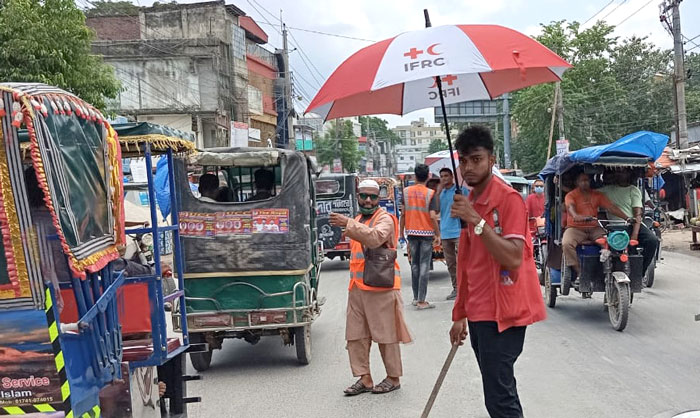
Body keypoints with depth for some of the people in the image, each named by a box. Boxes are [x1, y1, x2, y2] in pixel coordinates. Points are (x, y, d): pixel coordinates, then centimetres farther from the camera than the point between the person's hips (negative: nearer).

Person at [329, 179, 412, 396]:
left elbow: (375, 237, -30)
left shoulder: (385, 219, -7)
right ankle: (365, 378, 17)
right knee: (355, 335, 8)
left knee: (386, 334, 1)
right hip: (357, 287, 8)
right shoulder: (357, 221, 19)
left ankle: (393, 378, 14)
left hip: (380, 287, -8)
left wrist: (348, 224, -35)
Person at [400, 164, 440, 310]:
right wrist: (438, 234, -3)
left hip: (411, 232, 3)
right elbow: (432, 216, -12)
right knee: (424, 266, 0)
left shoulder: (406, 191, 0)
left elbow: (403, 214, 2)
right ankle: (421, 301, -1)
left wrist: (401, 231, 12)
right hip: (426, 233, -3)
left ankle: (415, 298, 20)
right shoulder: (430, 193, -9)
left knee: (414, 264, 15)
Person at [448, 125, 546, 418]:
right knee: (499, 390, 14)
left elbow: (513, 258, -23)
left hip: (502, 313, -8)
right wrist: (460, 315, 17)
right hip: (478, 314, 8)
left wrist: (475, 220, -25)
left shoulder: (509, 199, -12)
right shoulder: (468, 204, 12)